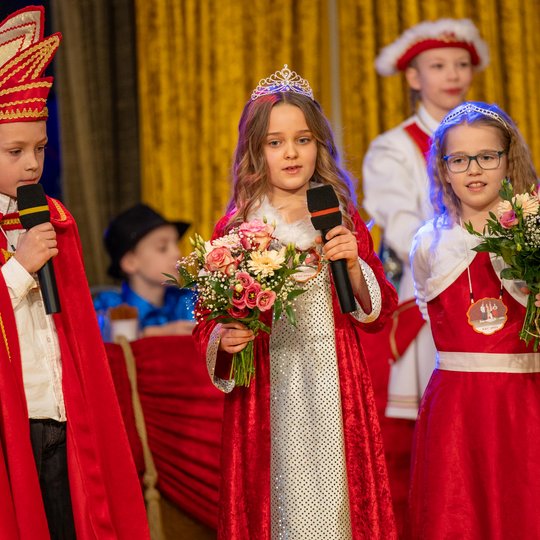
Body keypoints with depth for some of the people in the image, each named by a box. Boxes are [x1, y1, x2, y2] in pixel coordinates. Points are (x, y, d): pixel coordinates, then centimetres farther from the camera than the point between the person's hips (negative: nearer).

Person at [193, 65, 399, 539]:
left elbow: (378, 311, 4)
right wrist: (224, 340, -15)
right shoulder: (235, 229, 2)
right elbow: (208, 324, 6)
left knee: (336, 500, 2)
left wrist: (354, 265, -12)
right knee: (276, 501, 1)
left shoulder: (340, 218, 7)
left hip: (333, 389, 1)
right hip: (266, 393, -1)